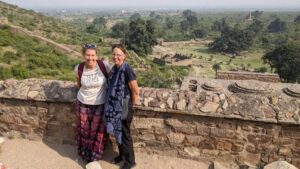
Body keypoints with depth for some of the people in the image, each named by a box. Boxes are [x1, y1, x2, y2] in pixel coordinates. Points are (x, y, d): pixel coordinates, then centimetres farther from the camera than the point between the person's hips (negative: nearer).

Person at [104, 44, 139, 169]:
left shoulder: (127, 71, -23)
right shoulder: (114, 68, 2)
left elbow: (135, 92, -18)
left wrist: (131, 106, -7)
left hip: (124, 107, -8)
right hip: (115, 106, 8)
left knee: (124, 133, 8)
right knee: (117, 132, 21)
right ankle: (122, 155, 43)